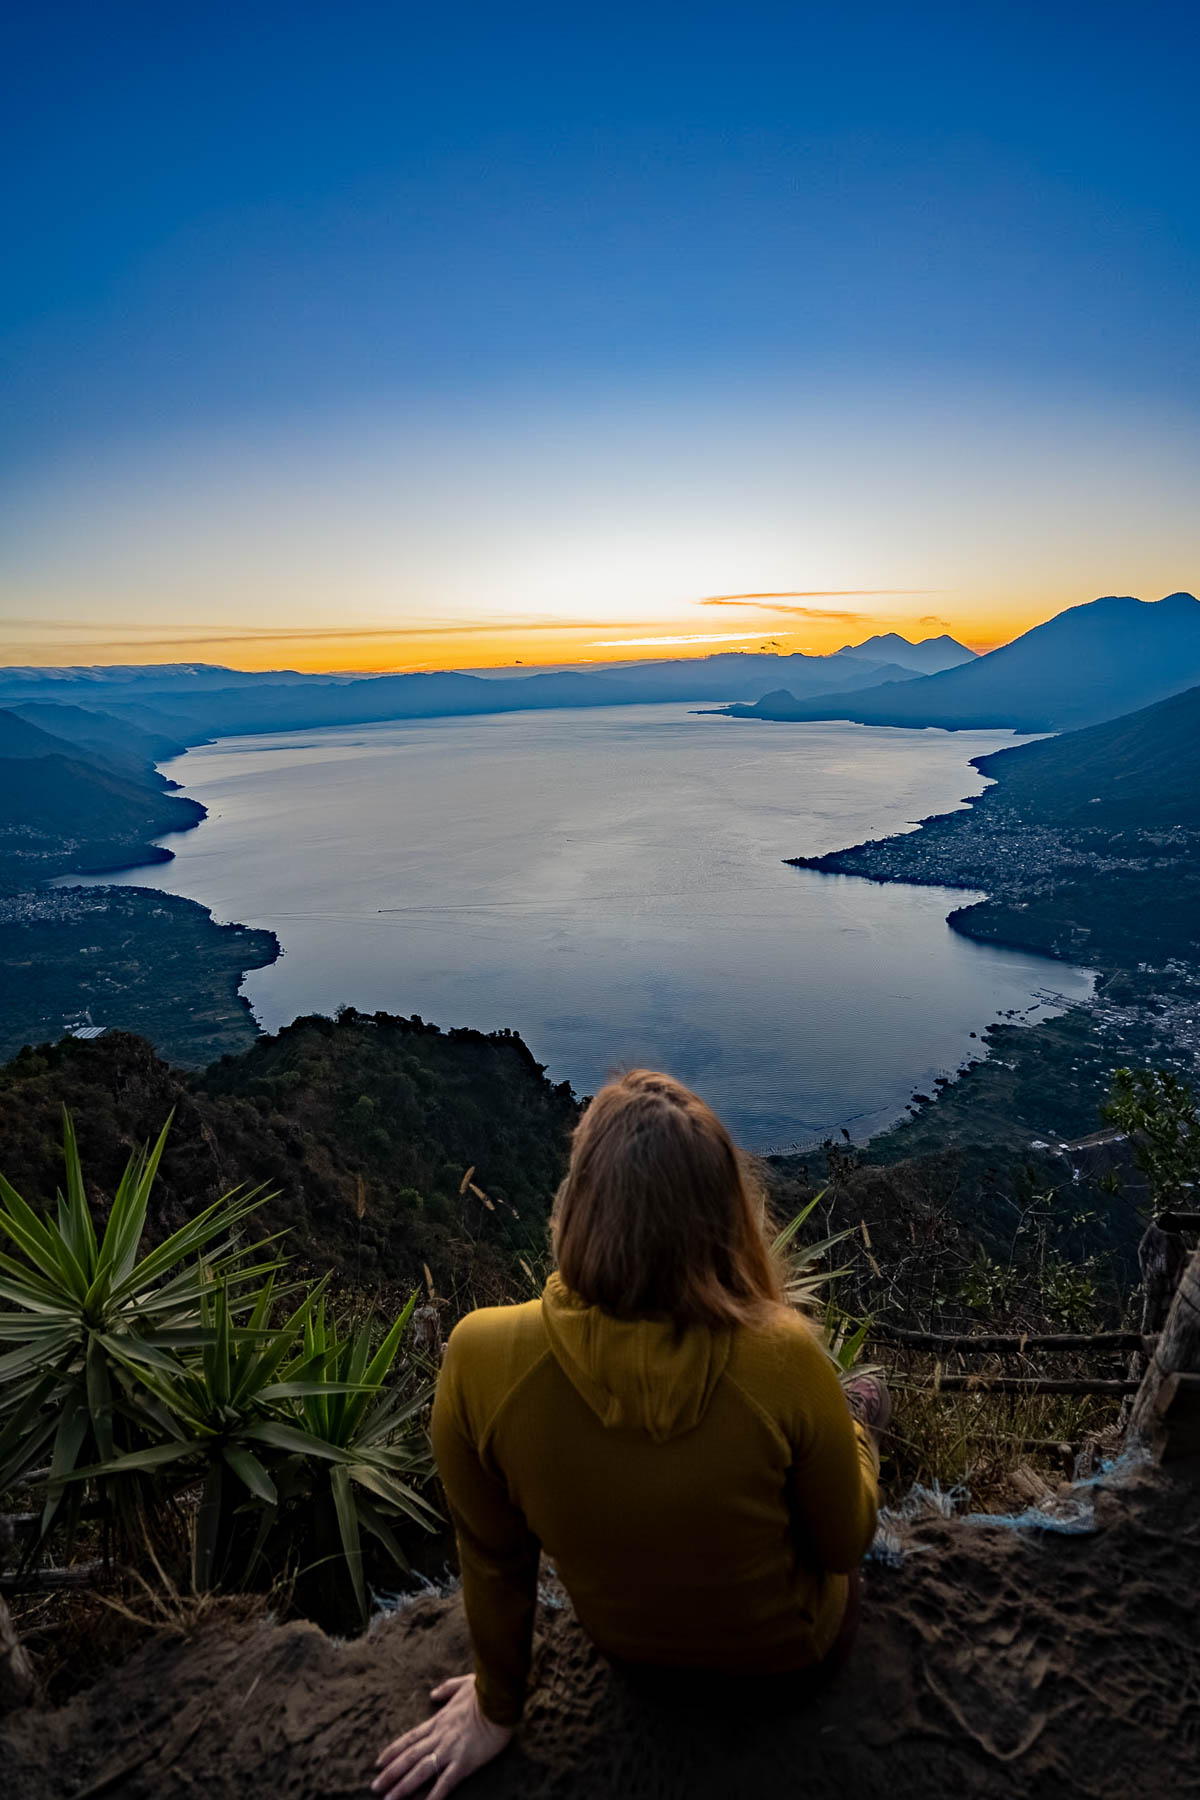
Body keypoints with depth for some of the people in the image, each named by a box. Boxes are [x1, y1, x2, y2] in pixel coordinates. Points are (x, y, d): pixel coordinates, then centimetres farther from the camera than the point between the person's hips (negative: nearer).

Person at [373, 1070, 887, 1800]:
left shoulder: (482, 1358, -32)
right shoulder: (781, 1357, -36)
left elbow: (494, 1555, -14)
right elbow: (845, 1545, -17)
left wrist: (497, 1706, 5)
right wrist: (853, 1432, 3)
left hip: (626, 1644, 2)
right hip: (788, 1651, -1)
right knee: (862, 1402, 25)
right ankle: (850, 1420, 55)